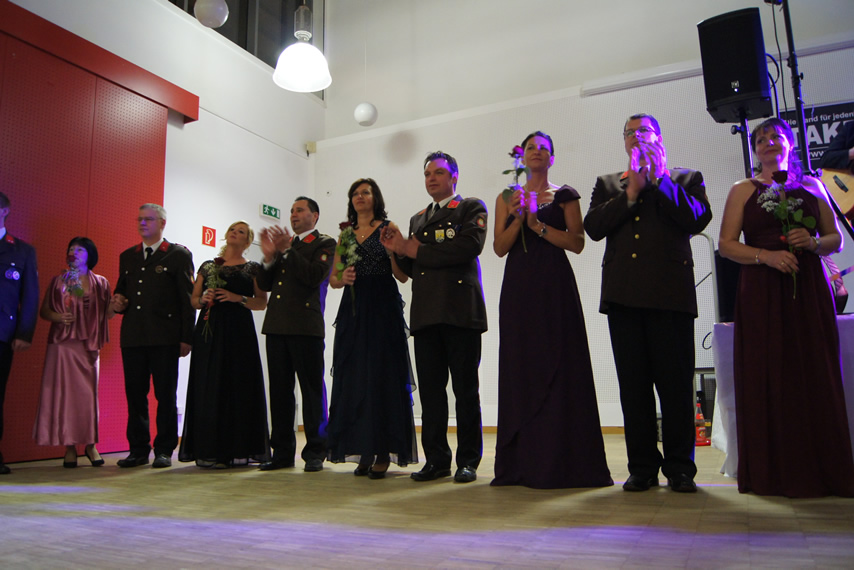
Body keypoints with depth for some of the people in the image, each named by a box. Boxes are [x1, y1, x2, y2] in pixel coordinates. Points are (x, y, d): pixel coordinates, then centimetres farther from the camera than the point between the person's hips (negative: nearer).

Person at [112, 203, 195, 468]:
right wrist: (118, 302, 1)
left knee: (166, 396, 1)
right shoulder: (127, 256, 19)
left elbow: (187, 298, -1)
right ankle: (138, 450, 17)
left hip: (164, 338, -5)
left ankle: (164, 450, 10)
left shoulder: (179, 254, 3)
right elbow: (121, 289, 27)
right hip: (132, 337, 5)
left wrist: (186, 337, -7)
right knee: (135, 394, 7)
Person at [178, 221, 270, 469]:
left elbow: (262, 302, 3)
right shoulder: (207, 267, 17)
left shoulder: (253, 268, 10)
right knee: (208, 387, -2)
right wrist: (203, 299, -4)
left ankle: (237, 450, 2)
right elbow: (193, 300, 17)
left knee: (238, 386, -5)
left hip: (239, 330, -2)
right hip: (209, 330, 2)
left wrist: (238, 298, -11)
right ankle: (209, 450, 3)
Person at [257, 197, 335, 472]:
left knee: (312, 389, -2)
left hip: (305, 326, -6)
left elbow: (316, 276, -13)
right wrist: (269, 256, 0)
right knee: (279, 390, 7)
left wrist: (287, 250, -8)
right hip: (277, 325, 6)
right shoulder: (283, 244, 22)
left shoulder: (324, 244, 5)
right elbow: (264, 284, 16)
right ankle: (282, 451, 15)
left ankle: (315, 452, 6)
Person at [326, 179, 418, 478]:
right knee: (355, 377, 3)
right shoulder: (345, 235, 17)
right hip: (352, 311, 4)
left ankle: (383, 452, 1)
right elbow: (332, 278, 14)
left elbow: (402, 276, -2)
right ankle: (363, 450, 11)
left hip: (383, 310, -4)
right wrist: (342, 279, -7)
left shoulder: (388, 229, 5)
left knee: (382, 375, -5)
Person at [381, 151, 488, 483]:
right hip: (426, 314, 5)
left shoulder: (471, 207, 8)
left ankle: (468, 461, 8)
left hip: (460, 310, -5)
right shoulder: (418, 219, 24)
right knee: (430, 390, 4)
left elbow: (470, 246, -12)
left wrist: (417, 250, -6)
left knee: (465, 390, 0)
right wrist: (398, 250, 1)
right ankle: (437, 460, 13)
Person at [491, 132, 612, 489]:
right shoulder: (507, 198, 15)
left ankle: (560, 462, 2)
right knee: (520, 368, 1)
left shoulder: (564, 195, 8)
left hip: (554, 286, -2)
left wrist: (538, 225, -11)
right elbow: (500, 248, 5)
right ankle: (522, 462, 8)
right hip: (518, 288, 2)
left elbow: (577, 242, -3)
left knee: (557, 366, -5)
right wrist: (517, 217, -9)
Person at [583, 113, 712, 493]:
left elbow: (697, 220, -3)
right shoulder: (607, 184, 20)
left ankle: (679, 468, 11)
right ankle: (642, 468, 13)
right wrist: (631, 192, -3)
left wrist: (659, 179, -4)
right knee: (633, 386, 4)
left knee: (675, 383, -1)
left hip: (670, 291, -2)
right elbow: (593, 227, 3)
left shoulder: (685, 178, 16)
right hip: (624, 292, 2)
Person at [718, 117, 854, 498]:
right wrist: (766, 255, -14)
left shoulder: (811, 187, 15)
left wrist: (813, 243, -8)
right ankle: (775, 472, 5)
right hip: (762, 293, -1)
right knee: (768, 377, -3)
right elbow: (726, 244, 1)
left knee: (815, 376, -1)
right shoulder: (743, 191, 9)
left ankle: (821, 470, 9)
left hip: (808, 289, 2)